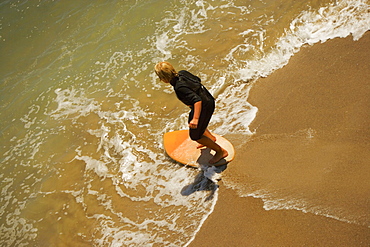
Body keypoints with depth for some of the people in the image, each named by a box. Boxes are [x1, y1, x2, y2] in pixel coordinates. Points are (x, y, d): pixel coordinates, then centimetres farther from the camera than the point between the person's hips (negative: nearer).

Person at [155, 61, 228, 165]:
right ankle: (211, 138, 54)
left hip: (204, 107, -10)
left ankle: (221, 151, 17)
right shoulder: (182, 73, -6)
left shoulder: (179, 88, -33)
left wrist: (195, 118, -47)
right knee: (191, 122, 33)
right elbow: (197, 79, 12)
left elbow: (197, 100, -39)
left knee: (195, 136, 6)